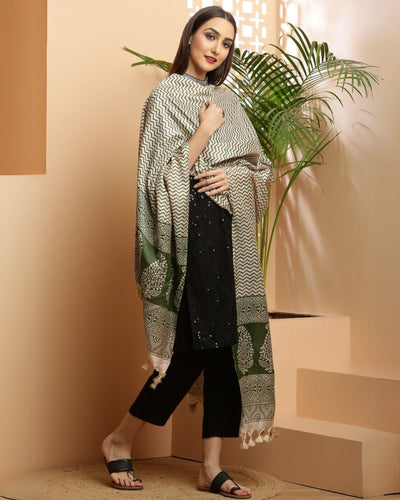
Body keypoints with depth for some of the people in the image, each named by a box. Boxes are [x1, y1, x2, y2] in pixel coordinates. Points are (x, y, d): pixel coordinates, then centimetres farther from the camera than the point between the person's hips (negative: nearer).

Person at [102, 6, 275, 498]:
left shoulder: (226, 98, 19)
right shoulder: (168, 94, -1)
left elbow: (261, 167, 17)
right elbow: (163, 173, -10)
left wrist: (233, 176, -4)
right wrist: (207, 129, -12)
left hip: (232, 230, 7)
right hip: (194, 229, -7)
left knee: (231, 340, 1)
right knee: (201, 339, -10)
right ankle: (120, 439, 5)